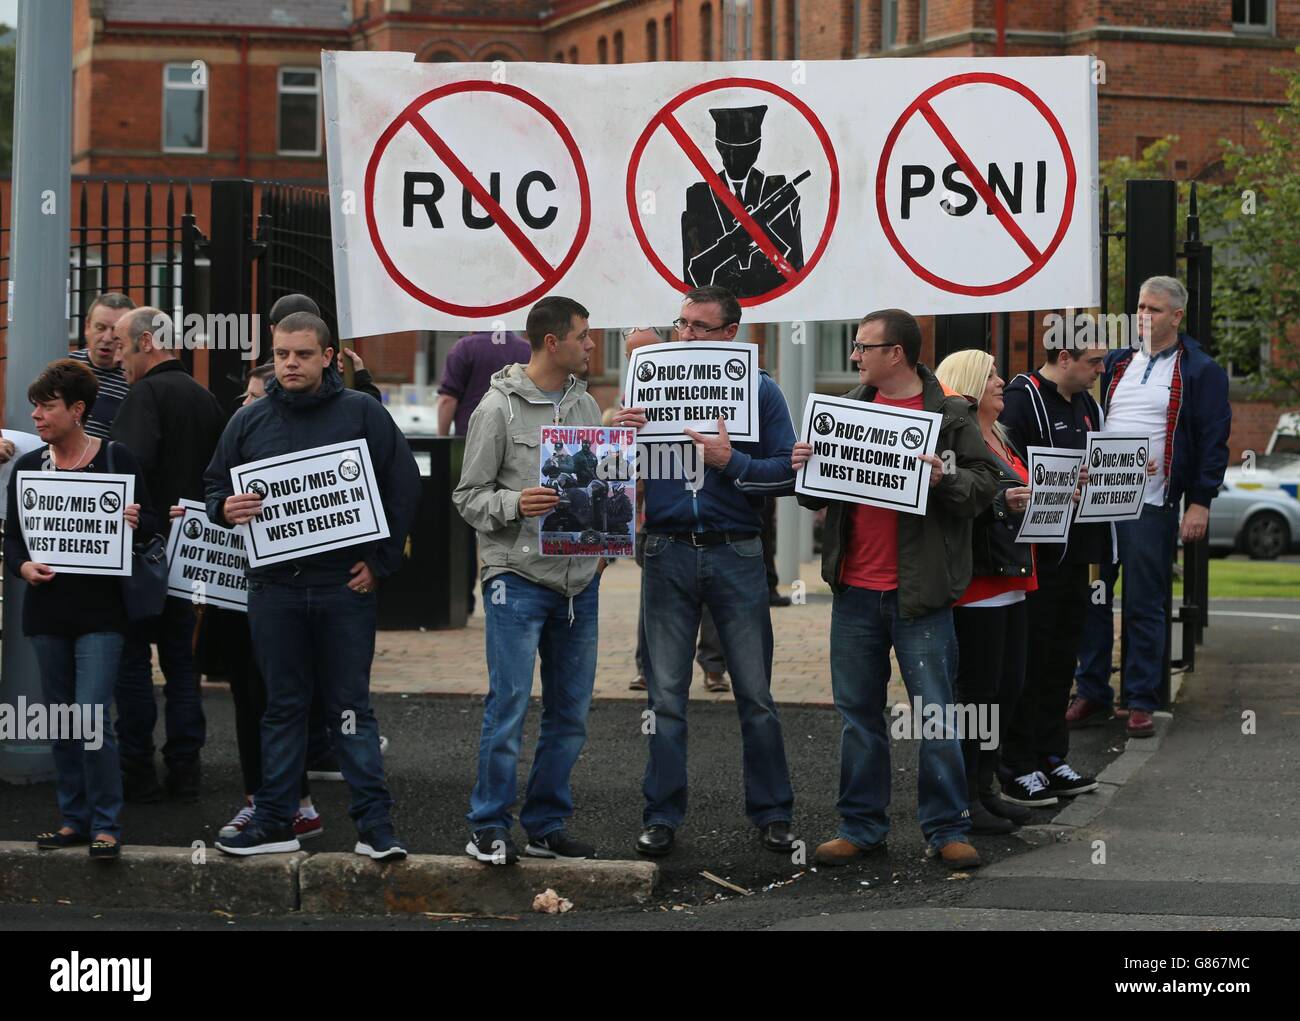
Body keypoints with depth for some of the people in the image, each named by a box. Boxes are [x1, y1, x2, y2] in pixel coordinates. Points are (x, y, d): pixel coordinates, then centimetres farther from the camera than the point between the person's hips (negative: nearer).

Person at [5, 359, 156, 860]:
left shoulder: (117, 459, -3)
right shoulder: (27, 467, 7)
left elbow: (149, 522, 2)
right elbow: (12, 535, 10)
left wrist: (134, 522, -21)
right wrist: (23, 566, -10)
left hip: (101, 611, -4)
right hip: (47, 608, 4)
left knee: (92, 719, -11)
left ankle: (105, 825, -2)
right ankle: (74, 818, 20)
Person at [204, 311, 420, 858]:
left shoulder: (363, 413, 1)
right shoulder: (249, 421, 8)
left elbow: (404, 487, 2)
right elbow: (214, 486, 15)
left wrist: (381, 561, -4)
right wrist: (226, 508, -10)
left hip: (345, 587, -2)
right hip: (273, 589, 2)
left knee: (351, 707, 1)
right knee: (283, 706, 8)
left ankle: (375, 823, 3)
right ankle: (273, 821, 13)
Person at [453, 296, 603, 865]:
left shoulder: (585, 406, 12)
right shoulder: (499, 408, -5)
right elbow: (469, 496, -5)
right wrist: (514, 504, -21)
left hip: (579, 580, 6)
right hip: (518, 577, -6)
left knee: (570, 713, 9)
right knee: (509, 706, -7)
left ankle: (546, 826, 18)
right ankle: (489, 828, 2)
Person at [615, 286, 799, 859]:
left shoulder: (759, 390, 3)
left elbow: (788, 471, -3)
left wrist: (732, 462, -17)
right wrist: (620, 438, -11)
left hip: (735, 555, -1)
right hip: (667, 552, 2)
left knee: (755, 692, 3)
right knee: (666, 695, 4)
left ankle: (772, 813, 14)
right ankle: (661, 817, 11)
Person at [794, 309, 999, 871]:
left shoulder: (950, 414, -2)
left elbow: (984, 483, -5)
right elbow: (820, 494, 19)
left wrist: (944, 480, -23)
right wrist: (806, 469, -2)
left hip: (919, 593, -5)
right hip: (855, 590, 5)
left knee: (936, 713, -1)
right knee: (858, 712, 10)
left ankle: (946, 829, 7)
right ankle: (861, 825, 19)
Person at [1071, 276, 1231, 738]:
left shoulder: (1200, 371, -1)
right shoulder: (1115, 363, 14)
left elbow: (1213, 440, -4)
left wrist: (1200, 501, -10)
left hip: (1151, 506, -5)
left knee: (1144, 607, 0)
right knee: (1090, 597, 6)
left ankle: (1141, 702, 7)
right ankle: (1092, 694, 15)